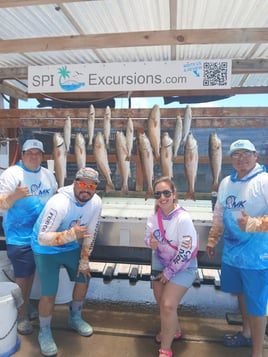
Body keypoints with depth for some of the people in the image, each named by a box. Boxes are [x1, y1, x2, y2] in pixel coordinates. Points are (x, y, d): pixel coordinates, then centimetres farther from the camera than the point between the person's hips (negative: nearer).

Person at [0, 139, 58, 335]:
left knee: (31, 272, 21)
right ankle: (22, 315, 22)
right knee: (22, 275, 3)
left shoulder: (48, 175, 5)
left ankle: (27, 304, 41)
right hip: (20, 236, -6)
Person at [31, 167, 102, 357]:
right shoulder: (59, 203, -35)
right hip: (46, 250, -5)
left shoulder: (96, 202, -17)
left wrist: (84, 261, -1)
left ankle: (75, 318, 40)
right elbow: (42, 238, -36)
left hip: (72, 247, 6)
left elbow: (90, 233, -5)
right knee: (49, 293, -4)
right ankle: (44, 332, 24)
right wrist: (70, 234, -50)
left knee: (83, 278, 13)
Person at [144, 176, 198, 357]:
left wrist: (169, 272, -15)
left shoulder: (183, 218, -29)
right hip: (160, 262, 6)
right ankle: (175, 330, 47)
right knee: (161, 301, 17)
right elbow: (148, 238, 5)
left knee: (168, 305, -9)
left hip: (183, 266, -6)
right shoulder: (154, 216, -11)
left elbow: (186, 251, -25)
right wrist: (150, 242, -21)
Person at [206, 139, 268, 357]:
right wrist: (212, 240, 17)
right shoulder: (226, 182, 5)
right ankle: (246, 333, 48)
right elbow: (219, 214, 14)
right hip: (232, 251, 7)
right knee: (242, 294, 24)